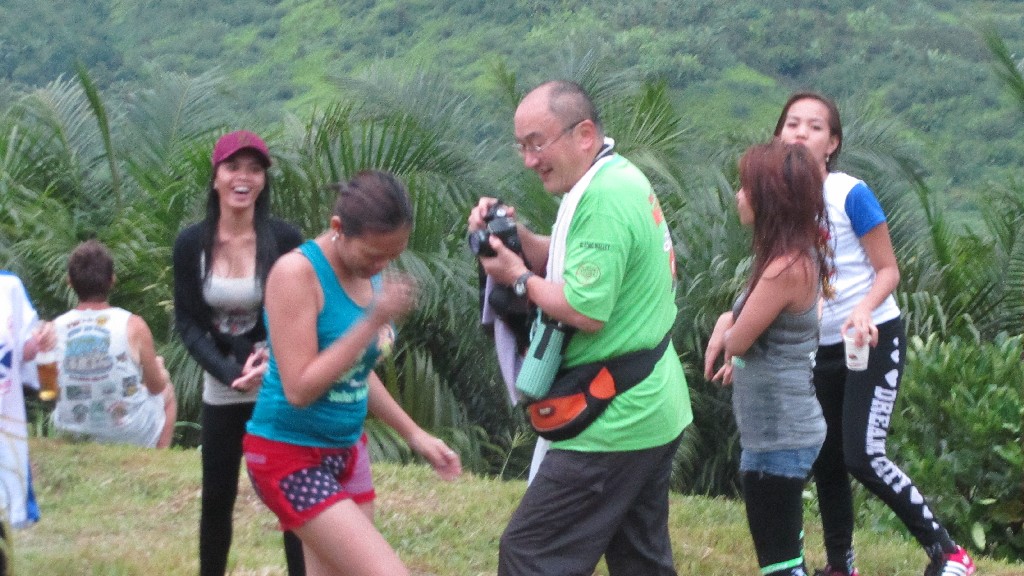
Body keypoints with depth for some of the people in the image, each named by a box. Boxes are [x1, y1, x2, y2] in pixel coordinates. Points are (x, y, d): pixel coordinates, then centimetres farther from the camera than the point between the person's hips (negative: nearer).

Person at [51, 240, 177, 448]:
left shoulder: (54, 329, -11)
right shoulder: (132, 326, -17)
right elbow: (156, 385, -4)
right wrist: (158, 367, 18)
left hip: (73, 438, 3)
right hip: (130, 436, -3)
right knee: (166, 390, 28)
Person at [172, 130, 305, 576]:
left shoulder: (284, 239, -10)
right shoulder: (192, 243, -5)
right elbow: (186, 322, -3)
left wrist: (272, 362, -21)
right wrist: (230, 371, -17)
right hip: (222, 391, 2)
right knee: (217, 498, 11)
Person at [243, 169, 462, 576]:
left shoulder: (372, 274, 3)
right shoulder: (297, 273, -20)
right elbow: (299, 389, -24)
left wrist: (414, 434, 11)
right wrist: (374, 322, -27)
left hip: (347, 450, 8)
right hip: (291, 456, -8)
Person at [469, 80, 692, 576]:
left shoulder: (603, 199, -21)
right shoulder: (623, 178, 11)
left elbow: (586, 311, -24)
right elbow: (576, 265, 17)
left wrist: (519, 278, -11)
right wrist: (515, 237, 1)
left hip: (615, 420, -10)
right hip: (654, 411, 11)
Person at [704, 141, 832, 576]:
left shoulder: (785, 268, -24)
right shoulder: (799, 255, 6)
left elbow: (737, 340, -15)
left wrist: (726, 325, 7)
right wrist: (731, 324, 1)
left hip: (777, 436, -10)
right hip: (784, 428, 10)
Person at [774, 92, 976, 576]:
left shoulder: (850, 194, -17)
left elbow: (888, 270, -12)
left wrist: (863, 312, -31)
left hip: (874, 340, -6)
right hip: (822, 349, 6)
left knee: (863, 457, -17)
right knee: (825, 460, 10)